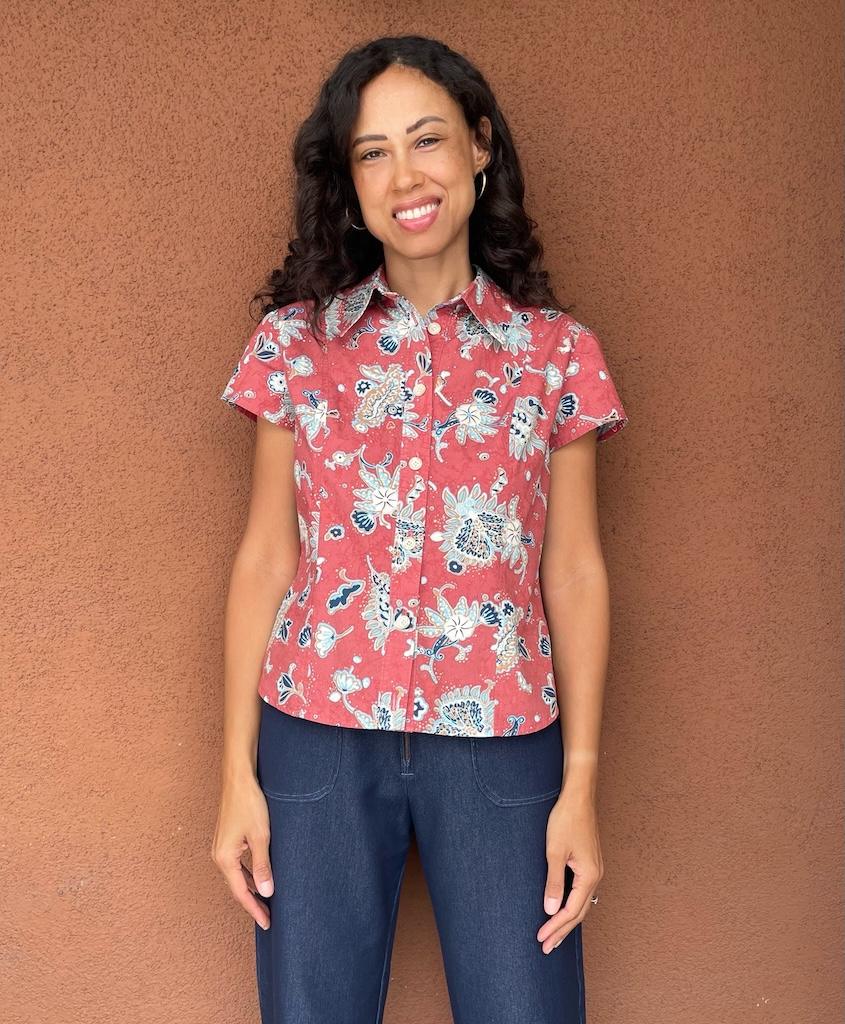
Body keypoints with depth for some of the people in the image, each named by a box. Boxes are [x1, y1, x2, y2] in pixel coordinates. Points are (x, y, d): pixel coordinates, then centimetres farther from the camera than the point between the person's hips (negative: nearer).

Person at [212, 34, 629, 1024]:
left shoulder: (557, 352, 2)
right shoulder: (294, 342, 3)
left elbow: (575, 572, 3)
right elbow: (264, 559, 4)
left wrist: (581, 785, -1)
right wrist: (237, 773, 1)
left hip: (502, 746, 0)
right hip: (318, 740, 1)